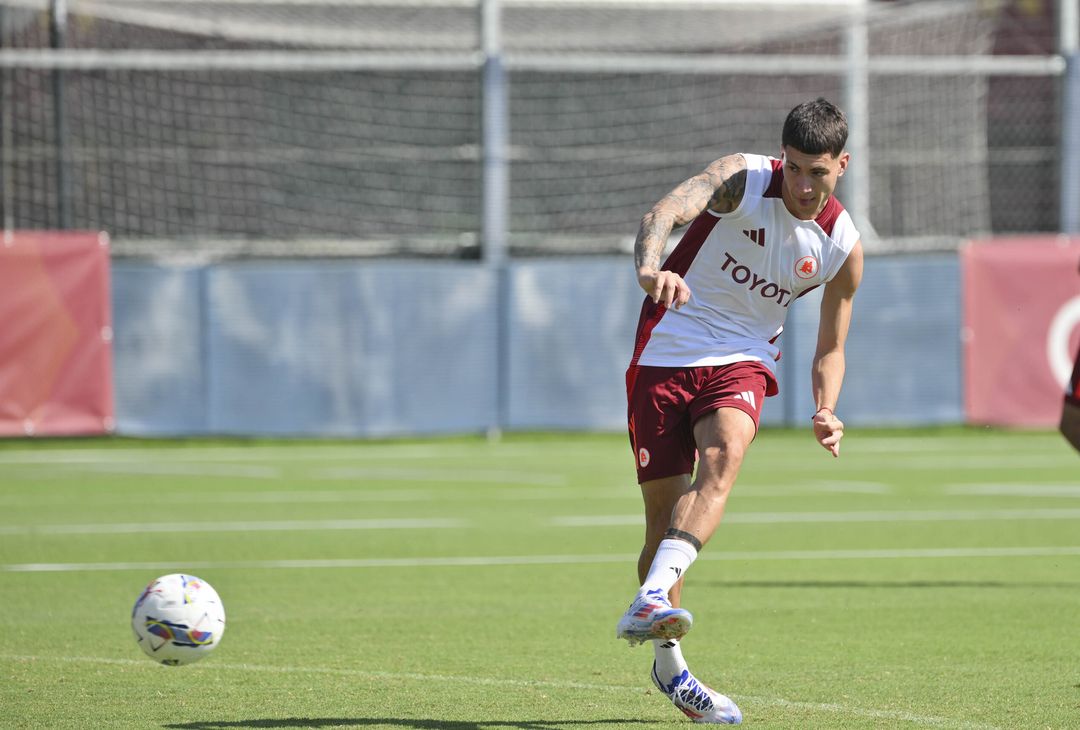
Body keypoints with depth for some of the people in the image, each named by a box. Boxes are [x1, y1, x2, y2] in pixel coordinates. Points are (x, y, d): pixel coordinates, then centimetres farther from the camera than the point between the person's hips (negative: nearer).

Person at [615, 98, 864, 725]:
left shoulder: (843, 248, -2)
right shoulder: (743, 180, -12)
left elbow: (831, 348, 11)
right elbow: (666, 211, -31)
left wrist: (825, 413, -10)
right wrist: (650, 264, -54)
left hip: (741, 362, 1)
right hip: (666, 351, -1)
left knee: (723, 456, -31)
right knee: (664, 510, -1)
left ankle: (650, 601, -46)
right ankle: (669, 667, 18)